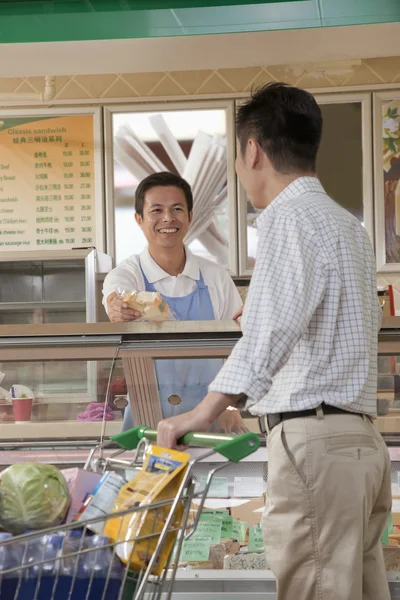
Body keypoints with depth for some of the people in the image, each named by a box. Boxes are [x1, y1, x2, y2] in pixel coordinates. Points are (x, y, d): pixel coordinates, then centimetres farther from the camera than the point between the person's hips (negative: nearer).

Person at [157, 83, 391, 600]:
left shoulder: (290, 216, -7)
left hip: (313, 440, -9)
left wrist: (200, 415, -19)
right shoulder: (348, 224, 21)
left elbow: (270, 333, -18)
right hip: (359, 436, 9)